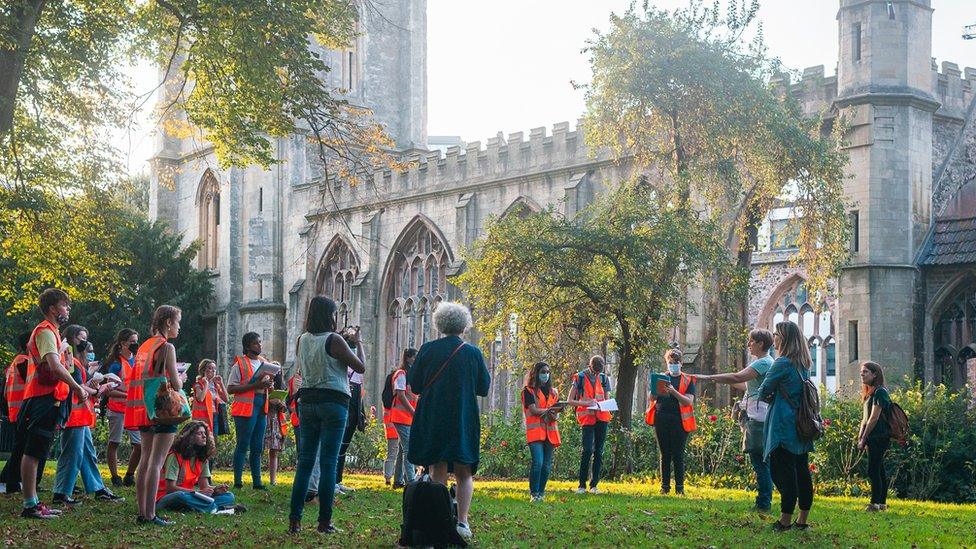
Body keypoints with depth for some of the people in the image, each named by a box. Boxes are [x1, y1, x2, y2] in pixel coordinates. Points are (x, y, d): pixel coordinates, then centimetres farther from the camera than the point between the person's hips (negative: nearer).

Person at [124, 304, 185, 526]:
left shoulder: (144, 346, 14)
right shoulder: (166, 347, -10)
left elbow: (144, 377, 15)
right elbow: (176, 383, -14)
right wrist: (180, 380, 7)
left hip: (144, 410, 8)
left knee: (145, 460, 10)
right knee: (156, 462, -8)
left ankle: (142, 513, 12)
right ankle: (150, 515, -10)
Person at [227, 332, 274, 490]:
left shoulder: (264, 362, 16)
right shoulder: (240, 364, -4)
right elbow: (230, 389, -11)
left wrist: (268, 385, 2)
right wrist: (254, 385, -19)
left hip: (261, 407, 7)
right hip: (245, 408, -7)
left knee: (257, 447, 8)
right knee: (243, 445, -5)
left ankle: (257, 481, 12)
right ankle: (237, 481, -2)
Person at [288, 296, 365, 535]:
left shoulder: (302, 340, 7)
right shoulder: (334, 340, -10)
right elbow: (360, 367, -5)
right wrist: (357, 342, 10)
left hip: (307, 401, 5)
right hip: (333, 402, -5)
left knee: (305, 461, 8)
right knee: (328, 463, -2)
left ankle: (294, 520, 4)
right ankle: (324, 522, -2)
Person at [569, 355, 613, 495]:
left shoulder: (603, 378, 11)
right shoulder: (580, 377, -1)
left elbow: (607, 399, 16)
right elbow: (570, 400, -2)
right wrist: (586, 402, -17)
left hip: (602, 417, 4)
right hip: (587, 417, -4)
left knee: (599, 451, 4)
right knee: (587, 450, -13)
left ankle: (594, 485, 10)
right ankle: (582, 485, -5)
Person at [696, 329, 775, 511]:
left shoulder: (763, 362, -12)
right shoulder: (766, 362, 20)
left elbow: (737, 377, -21)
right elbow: (746, 385, 25)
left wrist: (709, 377, -18)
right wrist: (719, 379, 21)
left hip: (759, 419, -11)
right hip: (756, 418, 11)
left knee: (759, 460, -9)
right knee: (761, 461, 11)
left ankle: (763, 503, -8)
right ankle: (763, 502, 14)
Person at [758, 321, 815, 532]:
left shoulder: (782, 363, -12)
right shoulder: (803, 364, 13)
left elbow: (763, 392, -9)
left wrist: (769, 396, 11)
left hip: (783, 427, -8)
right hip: (802, 425, 8)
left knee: (783, 471, -6)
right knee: (802, 471, 9)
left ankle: (785, 520, -6)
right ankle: (803, 520, 13)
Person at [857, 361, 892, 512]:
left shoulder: (879, 392, -11)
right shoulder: (869, 393, 19)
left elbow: (874, 418, -15)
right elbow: (865, 418, 18)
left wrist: (863, 439, -13)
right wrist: (860, 437, 7)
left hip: (878, 437, -10)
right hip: (874, 438, 10)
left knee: (873, 471, -10)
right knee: (879, 470, 11)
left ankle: (875, 503, -10)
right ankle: (882, 503, 16)